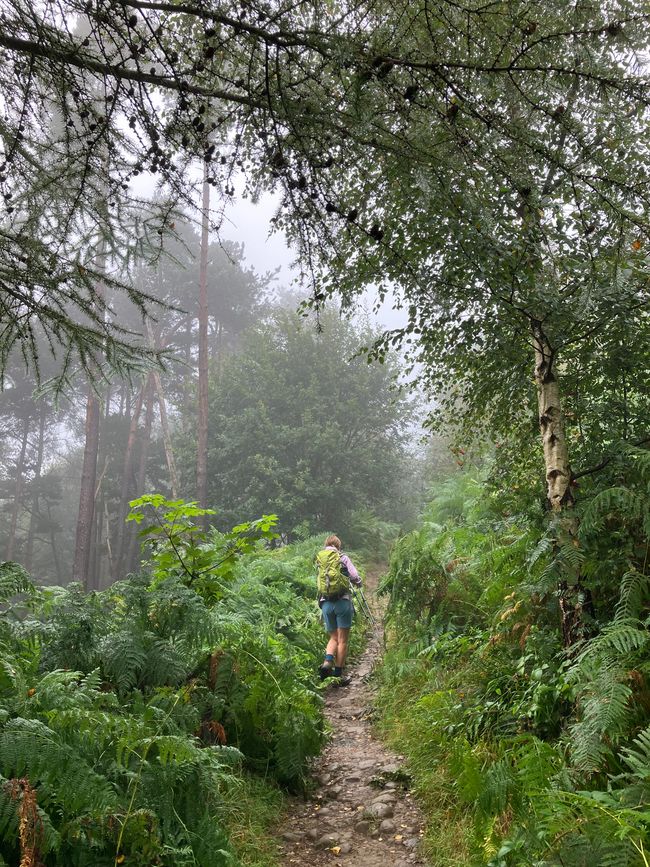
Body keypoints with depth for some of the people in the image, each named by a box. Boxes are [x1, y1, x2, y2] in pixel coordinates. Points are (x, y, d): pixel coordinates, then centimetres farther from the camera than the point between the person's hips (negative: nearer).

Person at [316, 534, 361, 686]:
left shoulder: (319, 559, 12)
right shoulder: (343, 557, 1)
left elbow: (320, 579, 15)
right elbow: (355, 577, -4)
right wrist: (359, 583, 18)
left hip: (326, 603, 4)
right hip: (342, 601, -3)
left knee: (333, 638, 15)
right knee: (342, 640, 4)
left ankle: (327, 661, -10)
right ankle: (338, 674, 5)